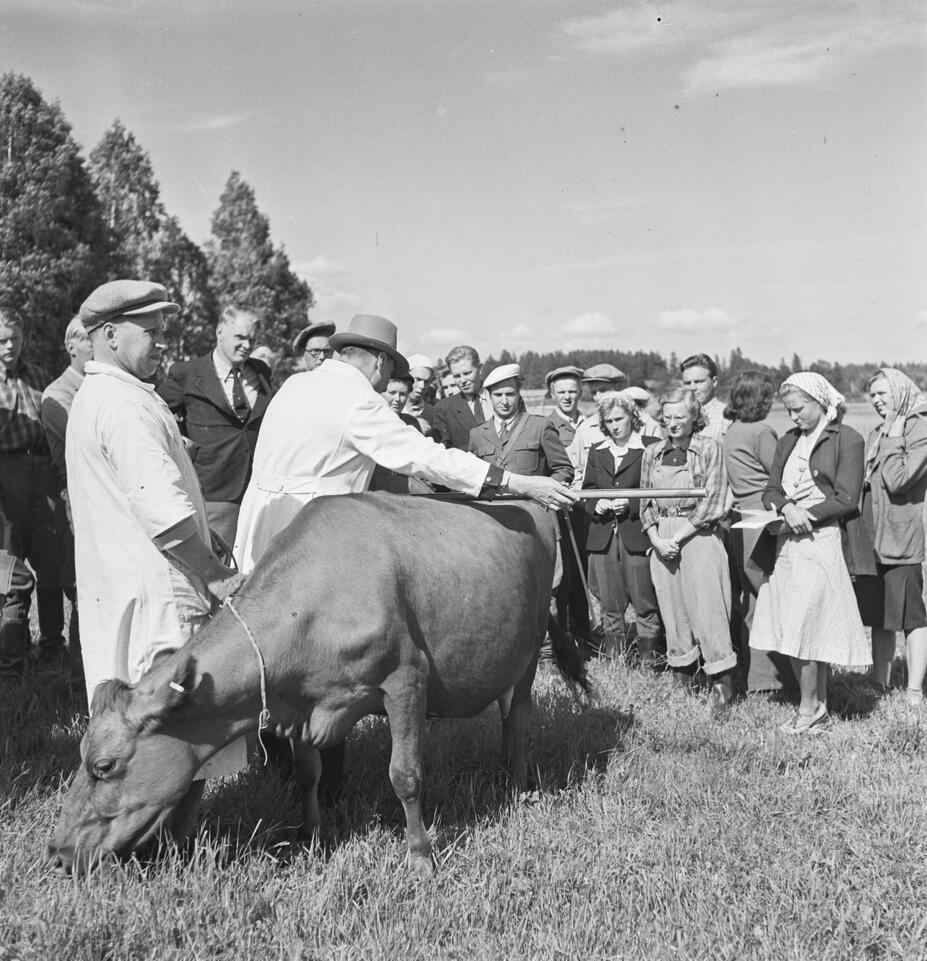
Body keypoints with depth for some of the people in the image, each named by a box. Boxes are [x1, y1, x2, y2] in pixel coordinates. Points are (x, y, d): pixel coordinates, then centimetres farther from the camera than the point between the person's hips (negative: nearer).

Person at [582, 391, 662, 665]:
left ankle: (649, 659, 4)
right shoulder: (597, 451, 17)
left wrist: (631, 504, -14)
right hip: (602, 537, 5)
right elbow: (587, 489, 18)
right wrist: (595, 504, -3)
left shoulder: (651, 448, 1)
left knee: (645, 604, -3)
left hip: (637, 534, -4)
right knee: (609, 605, 8)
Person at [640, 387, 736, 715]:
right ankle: (682, 674, 17)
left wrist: (679, 537, -10)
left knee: (706, 605, -6)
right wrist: (656, 538, -3)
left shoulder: (709, 448, -2)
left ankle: (721, 681, 1)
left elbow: (712, 502, -7)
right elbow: (646, 502, 13)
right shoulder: (652, 453, 12)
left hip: (698, 535, -4)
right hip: (662, 538, 5)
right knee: (671, 605, 6)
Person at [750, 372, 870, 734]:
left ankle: (809, 708, 4)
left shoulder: (848, 440, -3)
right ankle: (819, 701, 15)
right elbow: (771, 491, 11)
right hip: (788, 541, 6)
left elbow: (847, 499, -9)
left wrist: (808, 514, -13)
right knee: (801, 630, 6)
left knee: (801, 628, -8)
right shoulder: (788, 440, 16)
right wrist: (787, 508, -9)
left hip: (822, 540, -6)